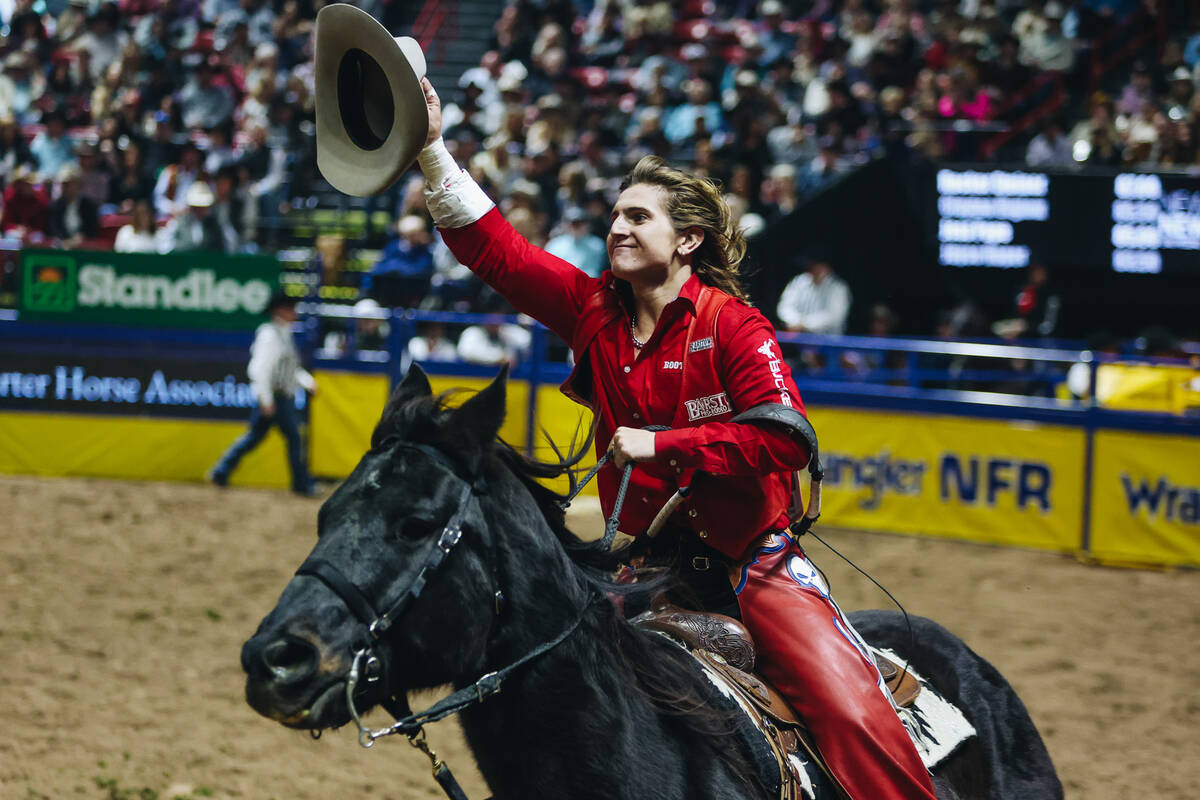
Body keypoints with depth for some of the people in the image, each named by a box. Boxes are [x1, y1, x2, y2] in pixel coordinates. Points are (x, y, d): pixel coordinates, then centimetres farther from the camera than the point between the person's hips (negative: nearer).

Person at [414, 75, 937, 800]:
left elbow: (785, 438, -21)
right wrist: (433, 149, -8)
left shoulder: (733, 327, -10)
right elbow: (492, 247, 3)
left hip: (752, 563, -5)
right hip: (648, 561, 5)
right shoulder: (593, 310, 5)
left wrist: (659, 444, -21)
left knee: (850, 712, -21)